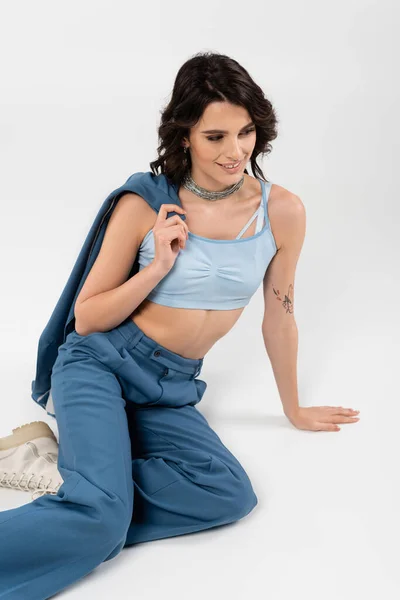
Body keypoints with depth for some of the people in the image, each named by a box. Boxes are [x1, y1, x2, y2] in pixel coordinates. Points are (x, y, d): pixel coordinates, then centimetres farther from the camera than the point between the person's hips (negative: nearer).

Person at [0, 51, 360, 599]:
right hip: (100, 363, -4)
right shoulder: (144, 205, -10)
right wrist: (158, 268, -18)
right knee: (101, 513, -28)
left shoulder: (282, 212, -5)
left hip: (172, 388, 4)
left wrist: (294, 410, 20)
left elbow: (279, 314, 10)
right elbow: (86, 318, -3)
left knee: (231, 494, -24)